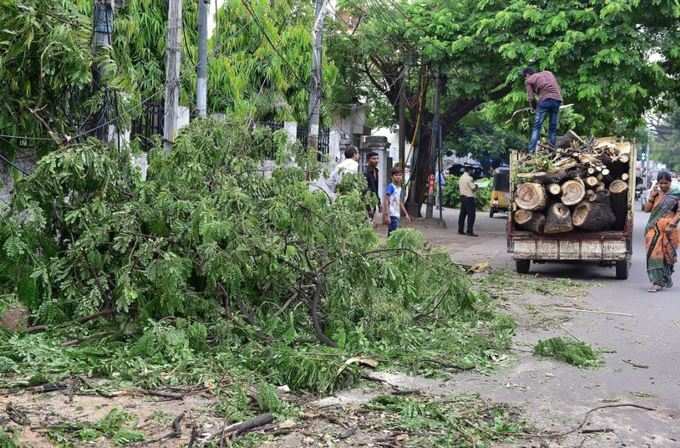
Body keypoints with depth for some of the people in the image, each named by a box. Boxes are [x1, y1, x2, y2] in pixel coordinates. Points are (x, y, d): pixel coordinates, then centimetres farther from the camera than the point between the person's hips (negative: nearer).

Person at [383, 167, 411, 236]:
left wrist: (406, 214, 23)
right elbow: (386, 201, -16)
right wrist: (386, 215, -22)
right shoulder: (391, 187, -11)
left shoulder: (399, 188, 14)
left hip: (397, 215, 8)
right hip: (392, 215, -8)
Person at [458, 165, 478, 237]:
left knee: (462, 214, 11)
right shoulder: (469, 178, -15)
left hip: (462, 197, 9)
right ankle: (470, 231, -10)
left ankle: (460, 230, 14)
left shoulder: (461, 178, 11)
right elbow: (473, 188, -13)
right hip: (469, 198, -9)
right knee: (471, 215, -6)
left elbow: (459, 189, 15)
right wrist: (476, 186, 5)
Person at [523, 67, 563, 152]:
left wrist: (535, 108, 19)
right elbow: (559, 89, 24)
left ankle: (531, 151, -10)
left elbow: (531, 98, 4)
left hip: (545, 100, -4)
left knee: (537, 126, -1)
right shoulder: (548, 73, 29)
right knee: (553, 127, 10)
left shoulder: (529, 80, 13)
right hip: (557, 99, 5)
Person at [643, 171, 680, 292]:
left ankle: (666, 279, 24)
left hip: (667, 231, -3)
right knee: (655, 254, -5)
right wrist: (651, 196, -5)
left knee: (666, 255, 6)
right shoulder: (655, 194, 12)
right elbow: (647, 209, 5)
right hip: (654, 230, 3)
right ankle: (658, 281, -2)